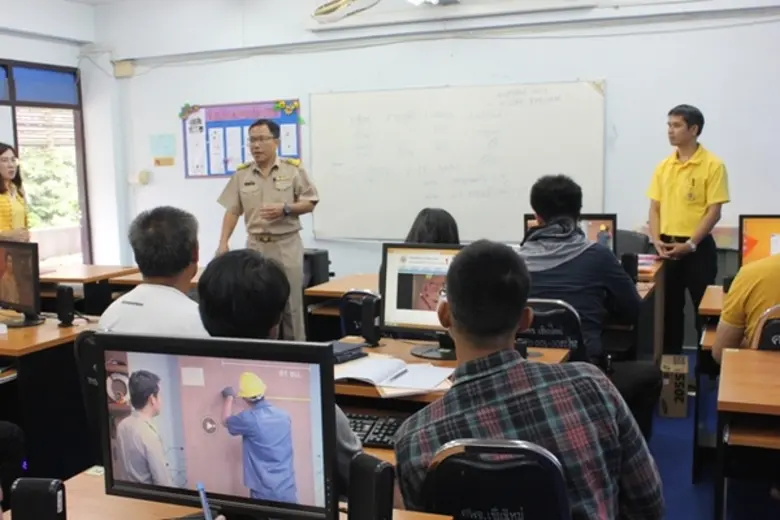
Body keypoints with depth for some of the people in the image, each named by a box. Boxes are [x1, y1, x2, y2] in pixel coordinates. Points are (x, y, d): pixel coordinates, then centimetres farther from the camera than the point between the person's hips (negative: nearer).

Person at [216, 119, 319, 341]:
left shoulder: (293, 170, -2)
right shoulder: (242, 174, 6)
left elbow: (310, 203, -1)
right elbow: (232, 211, 6)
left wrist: (285, 209, -18)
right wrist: (223, 243, -3)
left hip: (287, 245, -2)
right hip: (256, 246, 3)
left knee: (291, 303, 2)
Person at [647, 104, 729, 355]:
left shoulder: (713, 165, -8)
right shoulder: (663, 166, 8)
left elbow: (714, 212, -11)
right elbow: (655, 207, 10)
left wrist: (689, 244, -17)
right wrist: (656, 240, -4)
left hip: (698, 248, -5)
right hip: (667, 247, 5)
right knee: (670, 307, 12)